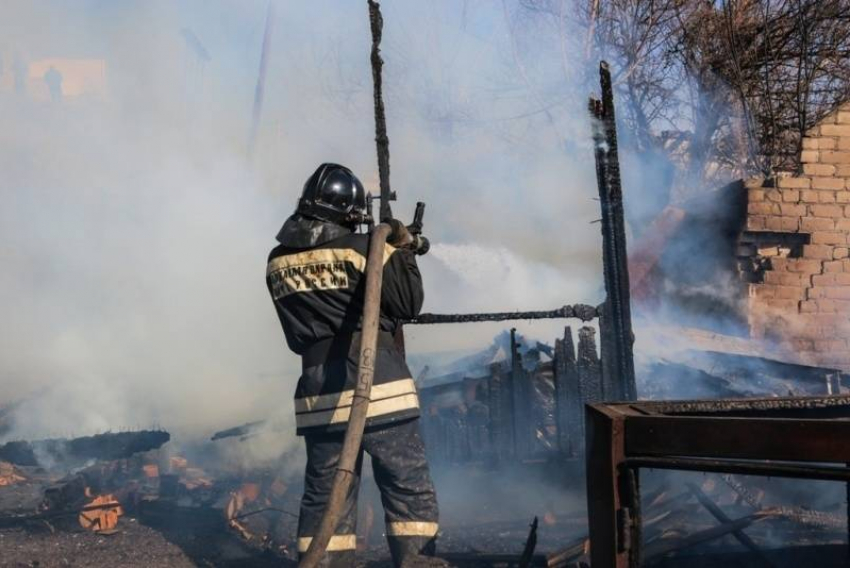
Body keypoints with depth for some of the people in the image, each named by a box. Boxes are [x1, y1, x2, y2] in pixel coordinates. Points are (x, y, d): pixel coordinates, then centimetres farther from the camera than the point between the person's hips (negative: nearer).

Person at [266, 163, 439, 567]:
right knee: (410, 491, 1)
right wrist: (402, 250, 11)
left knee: (324, 498, 10)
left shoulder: (278, 261, 10)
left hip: (319, 398, 5)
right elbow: (408, 303, -2)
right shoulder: (361, 249, -6)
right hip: (377, 390, -5)